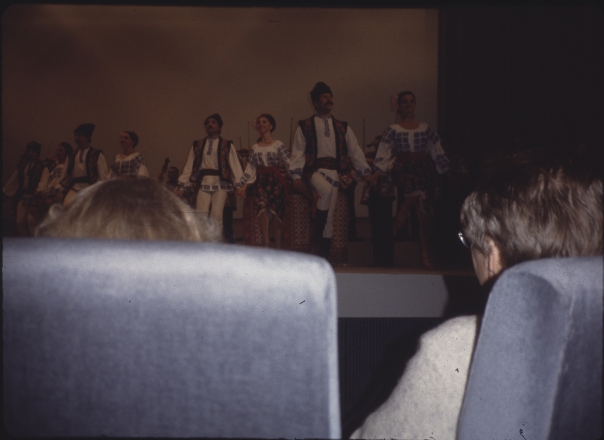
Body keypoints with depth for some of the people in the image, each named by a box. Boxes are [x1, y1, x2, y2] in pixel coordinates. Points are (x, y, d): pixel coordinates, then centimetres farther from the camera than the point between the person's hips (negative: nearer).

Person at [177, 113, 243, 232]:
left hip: (220, 183, -2)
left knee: (217, 217, -9)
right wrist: (183, 186, 6)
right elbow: (189, 166, 12)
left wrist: (239, 185, -9)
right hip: (202, 183, 2)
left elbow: (235, 165, 1)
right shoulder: (197, 145, 15)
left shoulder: (227, 145, 9)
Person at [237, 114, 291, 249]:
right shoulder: (255, 148, 15)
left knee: (276, 213, -9)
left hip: (275, 181, -2)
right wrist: (244, 185, 2)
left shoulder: (278, 145, 4)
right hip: (261, 181, 2)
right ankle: (266, 245, -23)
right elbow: (250, 168, 11)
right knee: (262, 206, -23)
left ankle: (277, 248, 4)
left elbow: (289, 163, -4)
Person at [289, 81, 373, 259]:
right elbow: (298, 153, 5)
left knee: (330, 217, -5)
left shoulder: (342, 127, 19)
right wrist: (297, 176, -7)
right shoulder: (305, 126, 11)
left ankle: (324, 254, 0)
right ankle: (318, 231, -21)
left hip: (335, 170, 3)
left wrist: (365, 171, 7)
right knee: (326, 190, -36)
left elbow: (355, 151, 15)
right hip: (315, 169, -3)